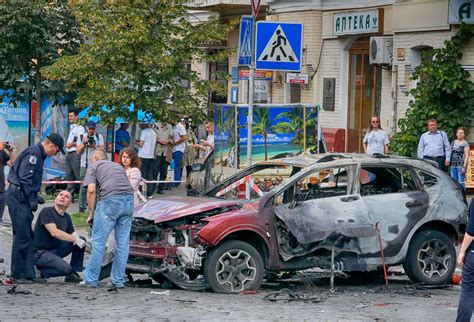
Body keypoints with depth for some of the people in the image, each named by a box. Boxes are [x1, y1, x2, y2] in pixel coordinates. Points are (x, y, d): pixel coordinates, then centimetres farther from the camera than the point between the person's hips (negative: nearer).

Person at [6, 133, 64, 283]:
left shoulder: (38, 154, 18)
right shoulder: (33, 153, -14)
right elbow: (24, 178, -20)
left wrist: (34, 197, 14)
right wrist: (32, 200, -16)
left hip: (22, 197, 11)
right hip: (18, 197, -11)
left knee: (27, 237, 10)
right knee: (22, 236, -8)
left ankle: (28, 273, 12)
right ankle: (18, 274, -4)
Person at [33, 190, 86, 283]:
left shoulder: (66, 217, 9)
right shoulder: (47, 211, -15)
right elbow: (54, 232, -25)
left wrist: (76, 236, -12)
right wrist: (75, 239, -22)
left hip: (56, 249, 8)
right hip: (40, 252, -8)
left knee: (82, 240, -3)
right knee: (66, 268, -29)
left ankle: (73, 274, 2)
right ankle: (40, 271, -4)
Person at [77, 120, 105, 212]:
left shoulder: (99, 137, 8)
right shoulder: (81, 137, 11)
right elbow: (78, 151, 7)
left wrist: (94, 146, -14)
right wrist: (84, 143, -7)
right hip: (84, 165, 0)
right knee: (83, 186, -3)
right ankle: (82, 207, -1)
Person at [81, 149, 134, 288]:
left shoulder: (94, 166, 16)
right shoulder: (118, 166, 33)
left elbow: (91, 190, 2)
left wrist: (91, 213, 9)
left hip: (110, 199, -5)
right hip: (129, 200, 5)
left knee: (98, 242, 0)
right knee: (122, 244, 9)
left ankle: (91, 279, 0)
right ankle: (118, 280, 12)